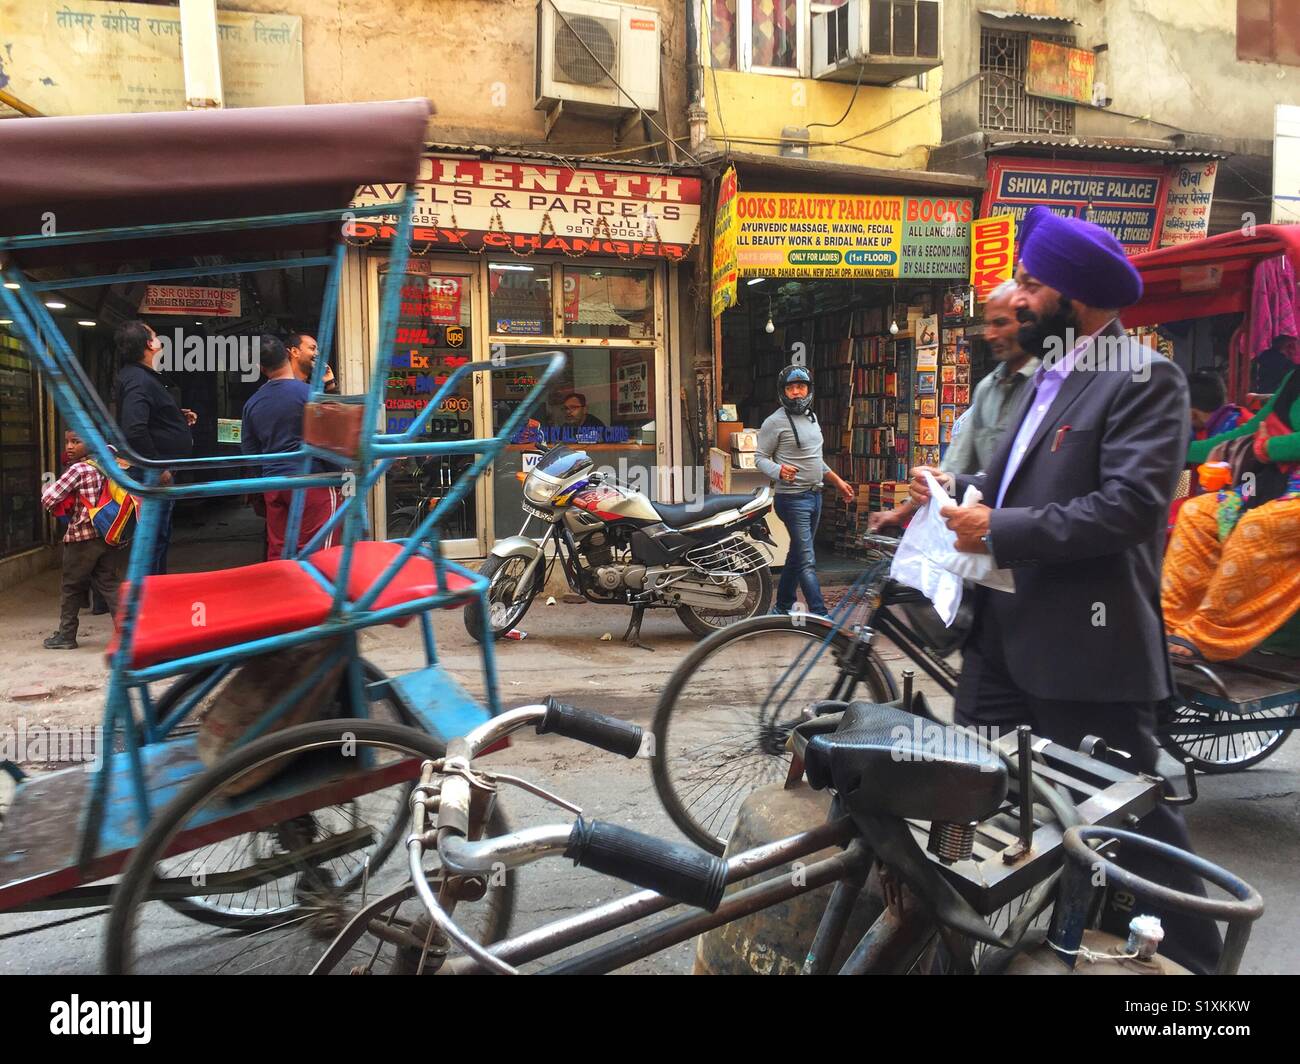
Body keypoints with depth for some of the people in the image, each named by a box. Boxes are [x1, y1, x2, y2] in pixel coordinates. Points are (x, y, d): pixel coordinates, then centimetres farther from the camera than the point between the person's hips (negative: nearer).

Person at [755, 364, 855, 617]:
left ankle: (782, 607, 25)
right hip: (792, 498, -8)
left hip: (814, 495, 8)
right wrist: (779, 471, -29)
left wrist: (837, 481, 21)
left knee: (797, 555, 14)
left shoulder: (811, 417, 15)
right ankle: (820, 616, -13)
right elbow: (760, 457, -10)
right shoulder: (775, 421, -10)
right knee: (807, 561, -11)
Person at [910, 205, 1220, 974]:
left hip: (1084, 640, -9)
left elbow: (1130, 505, -24)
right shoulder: (1050, 374, 16)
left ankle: (1187, 957, 28)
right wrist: (962, 490, 6)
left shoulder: (1145, 379, -13)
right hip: (1005, 629, 9)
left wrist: (1000, 531, -21)